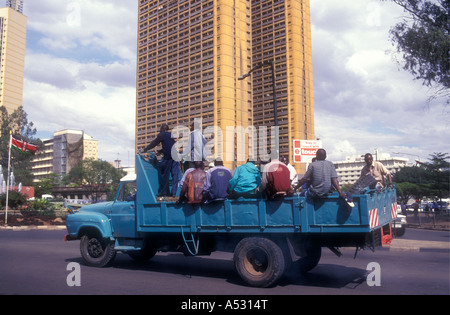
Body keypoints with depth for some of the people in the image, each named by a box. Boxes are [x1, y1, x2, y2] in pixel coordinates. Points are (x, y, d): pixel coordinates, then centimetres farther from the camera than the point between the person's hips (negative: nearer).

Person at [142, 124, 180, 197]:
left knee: (165, 175, 2)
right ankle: (173, 192, 1)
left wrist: (145, 150, 16)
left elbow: (154, 143, 6)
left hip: (167, 157, -5)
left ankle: (163, 191, 5)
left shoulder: (162, 135, 2)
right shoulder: (172, 135, 20)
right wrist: (160, 151, 38)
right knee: (175, 175, 3)